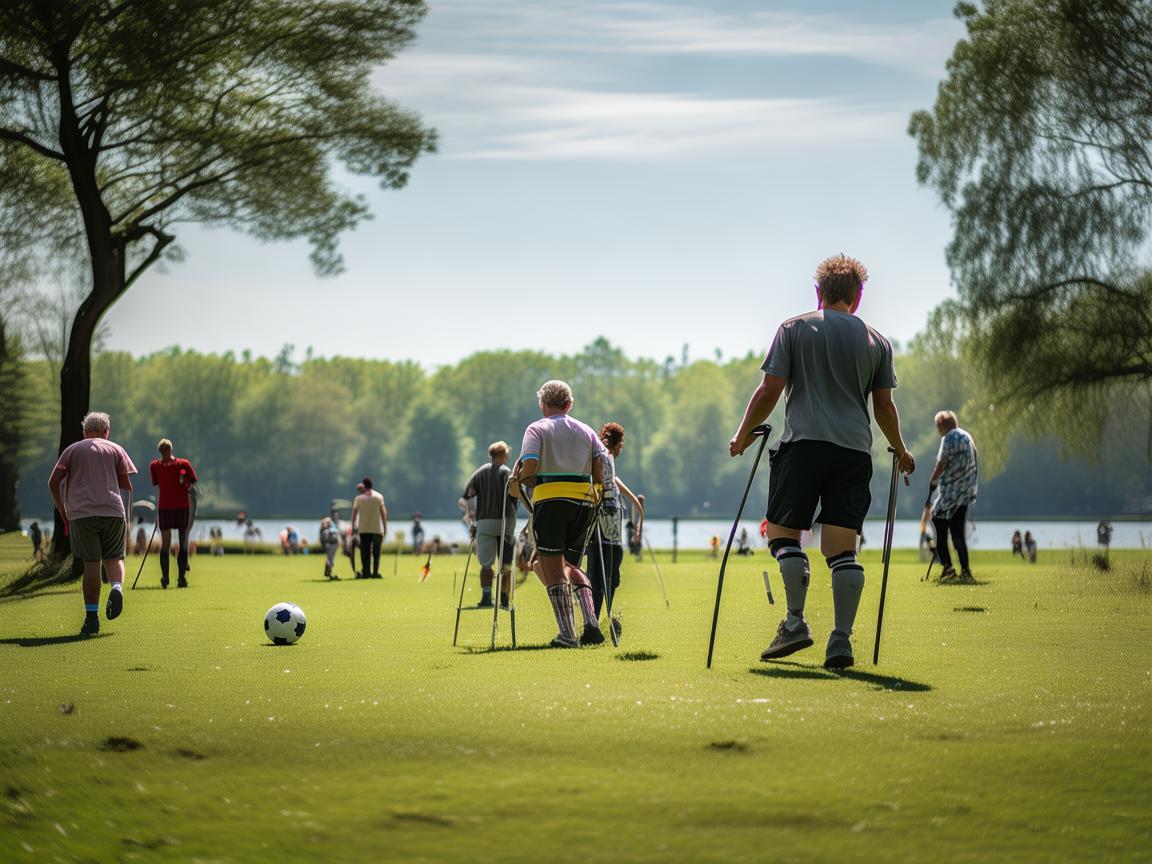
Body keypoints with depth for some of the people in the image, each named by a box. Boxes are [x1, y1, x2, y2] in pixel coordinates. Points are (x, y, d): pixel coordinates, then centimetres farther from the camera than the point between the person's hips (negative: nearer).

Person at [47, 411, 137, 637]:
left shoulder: (72, 450, 15)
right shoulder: (115, 449, 16)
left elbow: (53, 482, 5)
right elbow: (126, 486, 11)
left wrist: (63, 513, 12)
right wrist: (126, 518, 16)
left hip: (81, 513, 0)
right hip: (113, 511, 0)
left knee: (91, 562, -1)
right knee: (114, 557, 11)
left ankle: (91, 617, -4)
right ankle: (117, 588, -20)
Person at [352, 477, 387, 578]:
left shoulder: (359, 498, 2)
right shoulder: (378, 496, 0)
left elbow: (354, 512, 0)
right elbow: (383, 512, -1)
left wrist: (353, 527, 4)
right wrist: (385, 527, 3)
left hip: (363, 529, 1)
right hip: (377, 528, -1)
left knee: (365, 552, 6)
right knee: (376, 551, 2)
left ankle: (366, 573, 1)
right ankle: (375, 573, -6)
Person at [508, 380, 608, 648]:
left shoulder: (537, 429, 4)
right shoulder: (586, 431, 17)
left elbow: (530, 468, -11)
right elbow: (603, 469, 5)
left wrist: (515, 481, 8)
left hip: (550, 501, -4)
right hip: (584, 501, 4)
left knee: (553, 569, -1)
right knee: (570, 566, 16)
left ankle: (567, 634, -7)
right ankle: (591, 623, -1)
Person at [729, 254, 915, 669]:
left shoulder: (794, 328, 6)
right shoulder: (877, 341, 13)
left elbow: (769, 390, 0)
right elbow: (884, 406, 14)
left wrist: (744, 433, 13)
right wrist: (900, 451, 29)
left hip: (804, 443, -3)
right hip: (855, 450, 3)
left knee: (783, 532, 9)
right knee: (842, 549, 2)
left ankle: (796, 621, -4)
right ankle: (842, 639, -6)